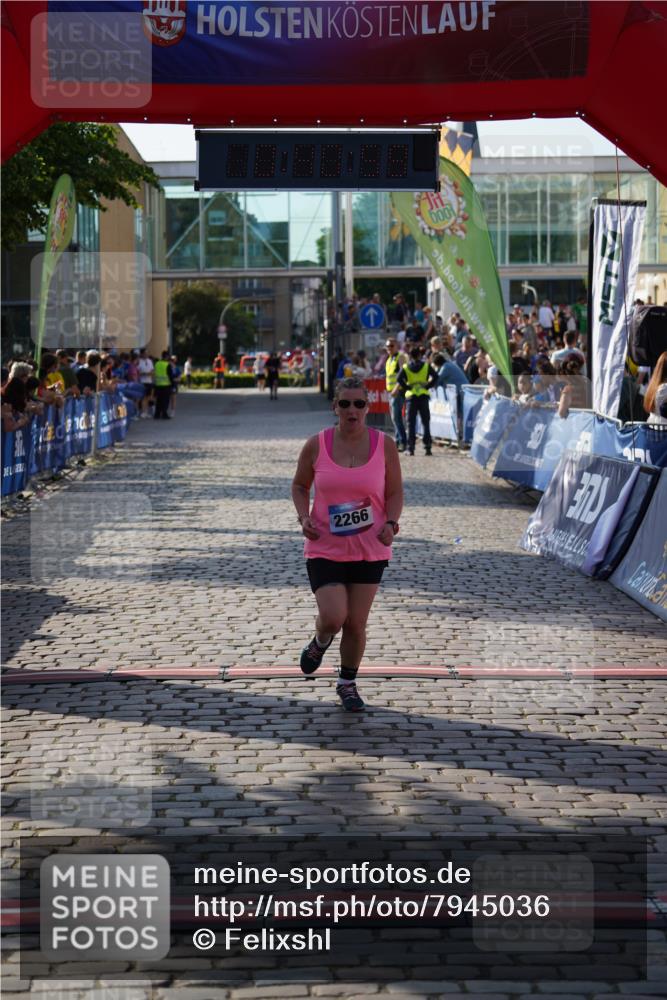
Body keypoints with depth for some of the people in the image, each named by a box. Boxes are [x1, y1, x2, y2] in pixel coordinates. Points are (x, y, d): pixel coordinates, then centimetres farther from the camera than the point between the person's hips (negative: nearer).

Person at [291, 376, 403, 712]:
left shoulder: (384, 445, -3)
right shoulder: (316, 445, -4)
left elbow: (395, 492, 4)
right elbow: (300, 485, 9)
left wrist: (390, 523, -14)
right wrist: (304, 517, -9)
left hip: (370, 549, 1)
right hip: (325, 548, -1)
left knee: (356, 624, 5)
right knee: (333, 617, -14)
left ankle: (347, 683, 28)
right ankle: (320, 642, 24)